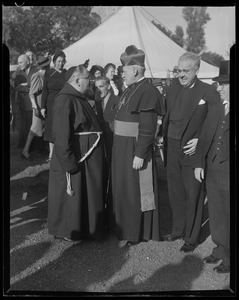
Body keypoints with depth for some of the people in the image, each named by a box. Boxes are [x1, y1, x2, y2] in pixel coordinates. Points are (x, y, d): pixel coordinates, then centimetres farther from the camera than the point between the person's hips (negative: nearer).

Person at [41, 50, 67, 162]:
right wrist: (43, 107, -2)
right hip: (52, 105, 1)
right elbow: (45, 91, 3)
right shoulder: (49, 74, 3)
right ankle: (51, 154, 12)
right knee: (52, 129, 5)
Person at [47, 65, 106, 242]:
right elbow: (62, 137, -22)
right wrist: (70, 164, -23)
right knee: (72, 195, 5)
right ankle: (69, 232, 23)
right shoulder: (65, 101, -18)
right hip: (75, 160, -10)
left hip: (88, 158, 10)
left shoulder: (80, 99, 13)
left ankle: (85, 227, 35)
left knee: (88, 194, 19)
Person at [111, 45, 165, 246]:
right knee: (123, 188, 18)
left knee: (135, 190, 4)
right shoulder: (131, 89, 10)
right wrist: (119, 148, 13)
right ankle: (126, 227, 35)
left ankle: (134, 233, 20)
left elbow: (148, 128, -21)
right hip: (122, 147, 9)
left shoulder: (147, 92, -17)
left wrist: (139, 154, -21)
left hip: (134, 149, -9)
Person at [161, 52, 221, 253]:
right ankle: (178, 230, 33)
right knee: (175, 194, 15)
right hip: (172, 152, 5)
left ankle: (192, 238, 21)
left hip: (193, 152, -5)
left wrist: (200, 141, -17)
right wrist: (164, 138, 3)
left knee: (194, 196, 5)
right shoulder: (172, 92, 10)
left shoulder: (209, 93, -7)